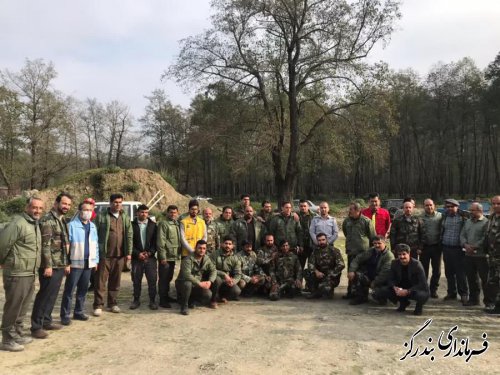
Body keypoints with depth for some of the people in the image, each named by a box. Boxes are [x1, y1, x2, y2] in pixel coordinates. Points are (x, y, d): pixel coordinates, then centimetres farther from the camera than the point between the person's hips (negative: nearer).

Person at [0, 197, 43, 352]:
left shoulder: (35, 225, 14)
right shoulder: (18, 223, -16)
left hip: (30, 274, 9)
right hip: (16, 274, -9)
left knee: (22, 307, 18)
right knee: (13, 307, 1)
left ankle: (17, 334, 31)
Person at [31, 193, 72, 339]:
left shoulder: (62, 220, 14)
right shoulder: (48, 219, -13)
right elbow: (45, 244, -19)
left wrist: (66, 262, 18)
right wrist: (48, 265, -21)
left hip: (60, 265, 9)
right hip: (51, 265, -9)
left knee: (52, 295, 15)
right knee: (44, 295, -2)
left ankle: (46, 321, 26)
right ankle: (36, 327, 7)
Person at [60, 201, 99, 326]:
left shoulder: (93, 226, 12)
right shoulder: (72, 225, -9)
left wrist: (96, 260, 11)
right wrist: (67, 263, -13)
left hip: (88, 263, 6)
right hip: (75, 263, -6)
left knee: (83, 289, 13)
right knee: (69, 290, 0)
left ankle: (79, 311, 24)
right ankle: (65, 315, 8)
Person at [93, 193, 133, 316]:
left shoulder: (125, 217, 10)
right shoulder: (101, 216, -2)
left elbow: (129, 235, 8)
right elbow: (95, 234, -4)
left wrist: (128, 252, 2)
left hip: (120, 255, 4)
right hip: (104, 254, -4)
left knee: (115, 281, 12)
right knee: (101, 281, 1)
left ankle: (113, 304, 23)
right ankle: (98, 305, 9)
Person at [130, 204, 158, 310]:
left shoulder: (153, 225, 6)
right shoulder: (132, 225, 1)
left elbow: (155, 241, 4)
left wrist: (150, 252, -8)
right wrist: (138, 253, -9)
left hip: (151, 257, 1)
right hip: (137, 257, 0)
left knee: (152, 280, 0)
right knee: (136, 280, 6)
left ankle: (152, 301, 11)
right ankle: (136, 300, 21)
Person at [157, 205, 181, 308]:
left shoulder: (177, 224, 13)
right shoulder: (163, 224, -9)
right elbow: (160, 241, -14)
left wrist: (178, 253, 14)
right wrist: (163, 257, -17)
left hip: (173, 256, 7)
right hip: (165, 257, -7)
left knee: (169, 278, 17)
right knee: (163, 279, -1)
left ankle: (166, 296, 28)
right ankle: (162, 300, 6)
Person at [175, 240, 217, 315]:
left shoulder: (206, 259, -1)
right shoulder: (188, 259, -22)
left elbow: (213, 270, 2)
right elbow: (187, 275, -33)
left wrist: (210, 281, -16)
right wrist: (199, 283, -32)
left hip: (196, 286, 5)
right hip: (182, 283, -5)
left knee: (208, 295, -18)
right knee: (188, 284, -39)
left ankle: (191, 300, 12)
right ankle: (184, 306, -14)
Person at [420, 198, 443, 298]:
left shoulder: (440, 216, -1)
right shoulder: (420, 217, -2)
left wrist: (442, 245, -5)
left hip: (436, 246, 1)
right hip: (424, 246, -1)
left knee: (437, 270, 9)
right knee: (424, 270, 8)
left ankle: (433, 290, 23)